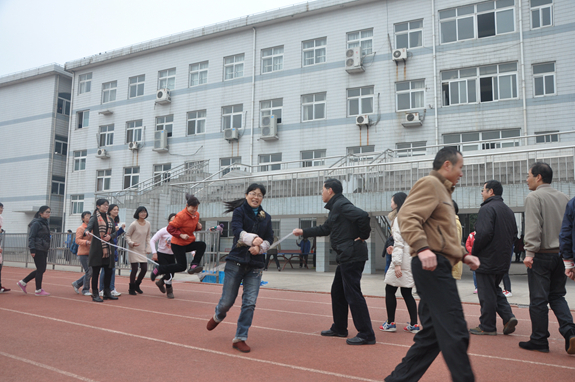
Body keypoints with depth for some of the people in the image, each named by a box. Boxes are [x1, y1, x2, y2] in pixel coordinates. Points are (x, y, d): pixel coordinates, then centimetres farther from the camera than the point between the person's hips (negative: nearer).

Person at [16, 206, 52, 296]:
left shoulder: (45, 224, 16)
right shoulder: (36, 223, -11)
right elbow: (31, 237, -15)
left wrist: (47, 248, 19)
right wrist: (32, 250, -21)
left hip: (44, 250, 9)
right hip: (38, 250, -9)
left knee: (41, 269, 11)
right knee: (41, 269, -4)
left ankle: (23, 282, 22)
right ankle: (38, 290, 7)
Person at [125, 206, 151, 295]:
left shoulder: (148, 224, 5)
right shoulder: (134, 224, -10)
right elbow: (127, 236, -3)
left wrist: (148, 248, 6)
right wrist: (131, 243, -20)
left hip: (143, 250, 5)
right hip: (134, 250, -5)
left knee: (144, 269, 2)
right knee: (135, 269, -4)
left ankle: (137, 285, 26)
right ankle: (131, 288, 14)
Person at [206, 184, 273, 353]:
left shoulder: (266, 217, 11)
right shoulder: (239, 211, 0)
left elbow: (269, 240, 6)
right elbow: (237, 230, -17)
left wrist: (259, 248, -15)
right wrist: (253, 239, -34)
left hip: (255, 266, 3)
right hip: (236, 262, -3)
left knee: (250, 303, -4)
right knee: (227, 300, 5)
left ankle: (240, 338, 9)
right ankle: (218, 316, 40)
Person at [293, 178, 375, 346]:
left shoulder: (341, 205, -13)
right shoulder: (335, 207, 20)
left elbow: (362, 215, -28)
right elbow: (325, 229, 29)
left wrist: (362, 236, -16)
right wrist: (303, 232, 31)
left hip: (352, 255, -11)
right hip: (346, 256, 11)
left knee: (353, 294, -7)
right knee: (337, 291, 18)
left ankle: (366, 335, 0)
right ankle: (339, 328, 29)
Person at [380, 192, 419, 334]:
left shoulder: (399, 219, -11)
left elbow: (399, 242, -17)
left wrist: (397, 263, -20)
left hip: (402, 260, -8)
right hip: (412, 259, 8)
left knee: (390, 290, 3)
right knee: (407, 293, 12)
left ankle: (390, 323, 7)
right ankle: (414, 324, 11)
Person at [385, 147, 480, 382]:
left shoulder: (442, 190, 27)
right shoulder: (430, 183, -5)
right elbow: (407, 216, -21)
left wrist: (463, 255, 20)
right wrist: (422, 247, -35)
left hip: (439, 267, 11)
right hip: (433, 265, -11)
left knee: (432, 334, 12)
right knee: (455, 333, -8)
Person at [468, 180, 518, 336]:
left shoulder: (487, 208, -16)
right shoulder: (508, 210, 13)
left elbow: (484, 234, -25)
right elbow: (514, 233, 18)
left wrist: (473, 253, -13)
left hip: (487, 259, -9)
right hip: (503, 260, 9)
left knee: (486, 294, 1)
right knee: (495, 289, 22)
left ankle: (487, 327, 9)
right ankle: (508, 316, 8)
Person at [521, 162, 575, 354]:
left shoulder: (534, 197, -10)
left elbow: (533, 228, -18)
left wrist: (530, 252, -19)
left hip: (542, 255, -6)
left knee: (538, 299, 2)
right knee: (557, 295, 17)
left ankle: (539, 341, 10)